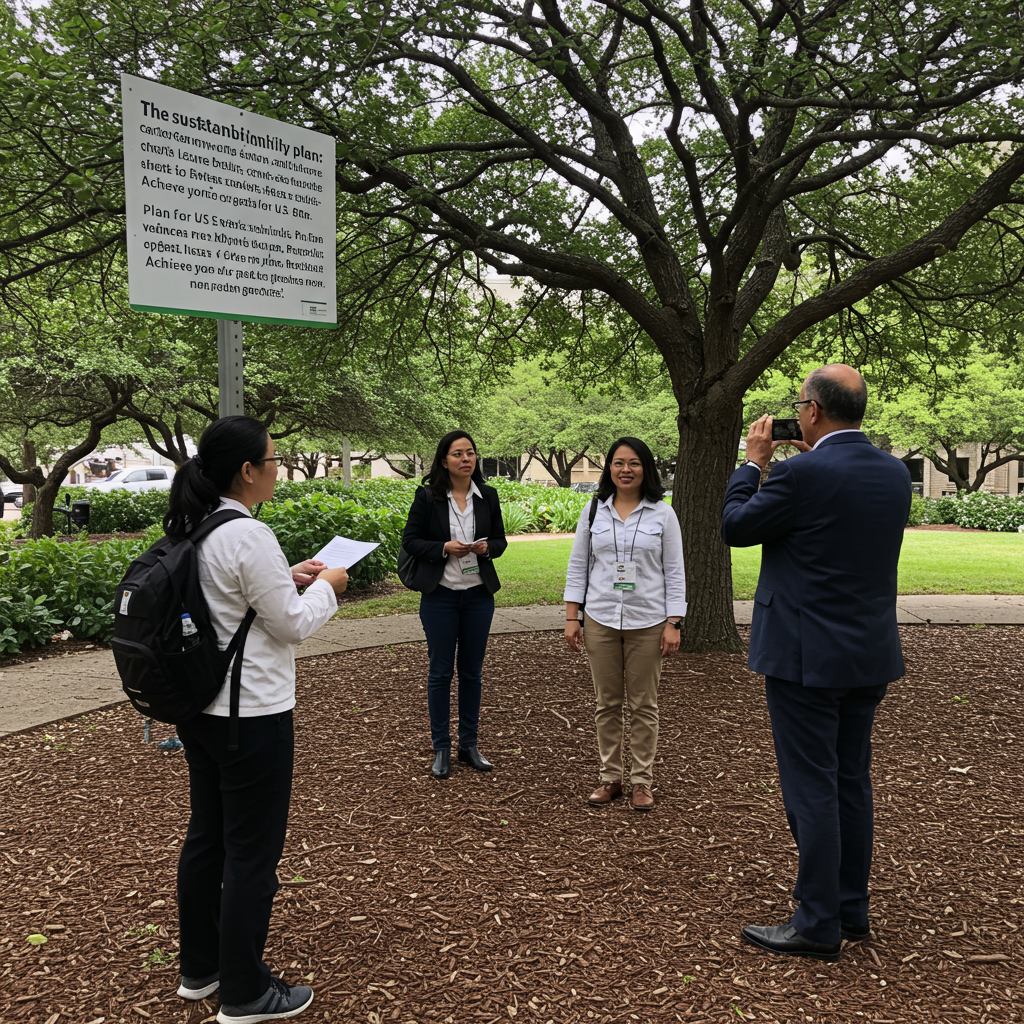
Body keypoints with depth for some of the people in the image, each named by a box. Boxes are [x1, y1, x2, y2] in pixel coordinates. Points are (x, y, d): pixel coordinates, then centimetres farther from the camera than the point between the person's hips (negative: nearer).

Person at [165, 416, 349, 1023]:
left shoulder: (191, 530, 4)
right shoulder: (249, 537, -23)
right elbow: (292, 624, -16)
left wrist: (287, 577, 11)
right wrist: (326, 587, 0)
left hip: (198, 709, 9)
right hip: (251, 715, -9)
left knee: (206, 835, 21)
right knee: (252, 852, 5)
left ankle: (199, 969, 38)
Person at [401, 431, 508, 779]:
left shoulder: (488, 496, 3)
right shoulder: (427, 496, -5)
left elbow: (500, 540, 10)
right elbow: (410, 540, -3)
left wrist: (487, 548, -13)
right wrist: (444, 549, -18)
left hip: (479, 594, 3)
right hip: (440, 595, -3)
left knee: (472, 671, 11)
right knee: (440, 672, 5)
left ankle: (469, 744, 24)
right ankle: (441, 748, 17)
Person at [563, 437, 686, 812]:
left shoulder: (662, 514, 1)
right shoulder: (594, 511, 5)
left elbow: (674, 572, 1)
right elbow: (577, 566, 7)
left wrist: (673, 624, -6)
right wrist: (571, 618, 2)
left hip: (647, 622, -1)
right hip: (601, 620, 2)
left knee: (644, 705, 7)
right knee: (607, 703, 9)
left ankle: (642, 780, 19)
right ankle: (610, 777, 21)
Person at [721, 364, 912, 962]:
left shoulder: (802, 474, -19)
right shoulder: (895, 473, 4)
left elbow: (736, 527, -8)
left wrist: (754, 461, 4)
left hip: (807, 657, -8)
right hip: (869, 656, 8)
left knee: (811, 788, 3)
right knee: (852, 782, 17)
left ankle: (819, 926, 14)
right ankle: (852, 912, 31)